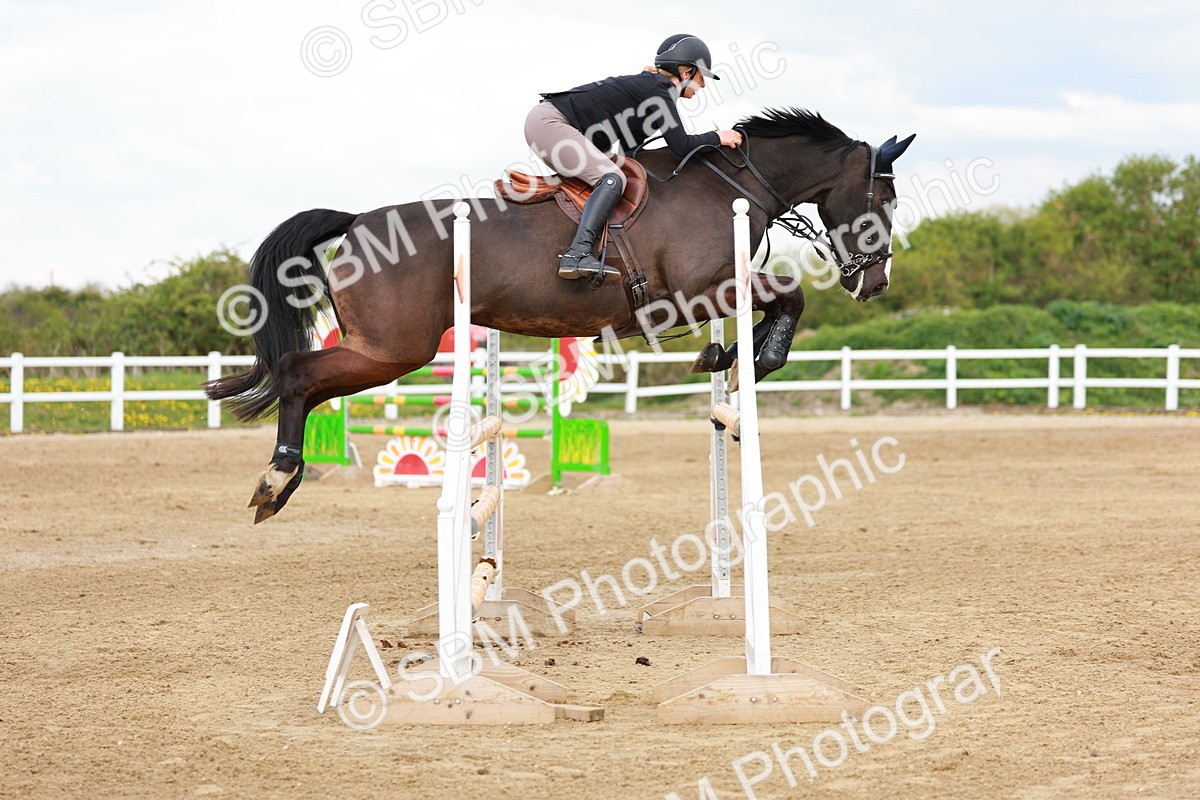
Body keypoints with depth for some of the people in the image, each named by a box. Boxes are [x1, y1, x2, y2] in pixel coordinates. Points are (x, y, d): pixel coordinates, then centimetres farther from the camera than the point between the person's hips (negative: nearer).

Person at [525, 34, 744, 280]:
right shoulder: (659, 90, -10)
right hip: (549, 123, -11)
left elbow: (628, 143, 23)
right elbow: (682, 146, -14)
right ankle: (577, 254, -36)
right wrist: (717, 138, 1)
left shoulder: (648, 83, 18)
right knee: (612, 179, -20)